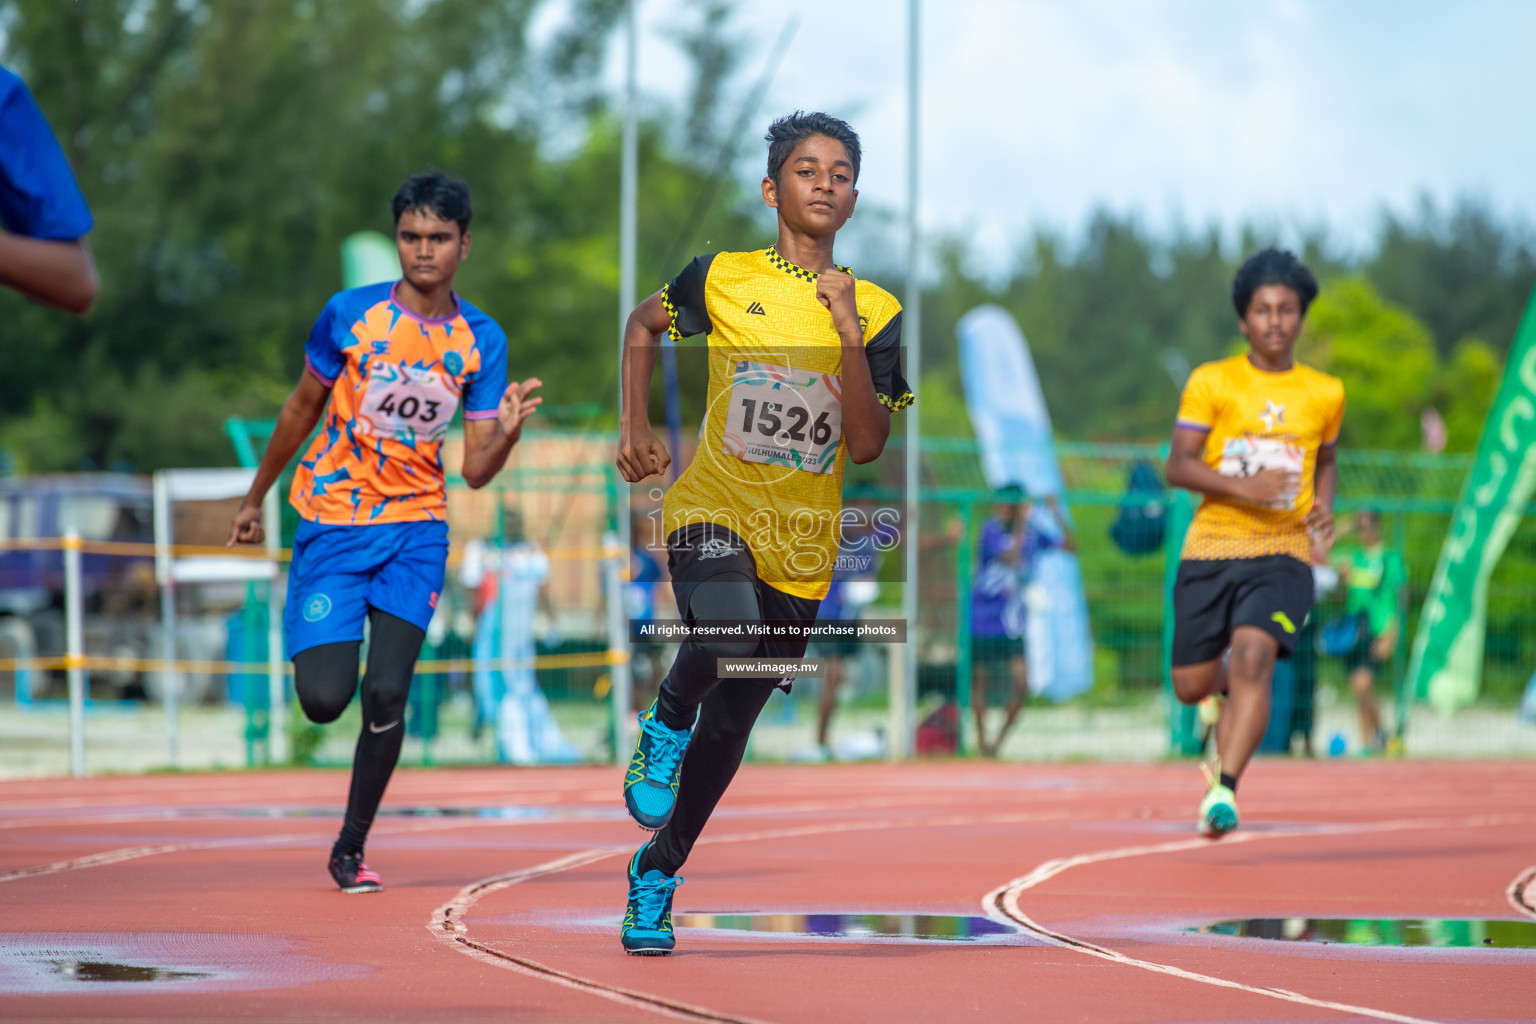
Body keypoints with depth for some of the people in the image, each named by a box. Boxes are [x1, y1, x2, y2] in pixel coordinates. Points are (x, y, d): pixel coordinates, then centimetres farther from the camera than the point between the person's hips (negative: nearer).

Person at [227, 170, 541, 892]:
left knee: (386, 696, -12)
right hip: (332, 521, -1)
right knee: (324, 699, -12)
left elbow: (475, 471, -1)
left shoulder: (481, 340, -2)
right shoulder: (349, 315, -7)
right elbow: (303, 408, 9)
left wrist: (507, 431, -22)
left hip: (416, 531, 1)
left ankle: (351, 849, 6)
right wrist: (255, 498, 16)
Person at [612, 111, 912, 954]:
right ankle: (666, 724, -1)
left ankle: (655, 873, 30)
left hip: (804, 545, 2)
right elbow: (643, 325, 20)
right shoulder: (723, 278, 0)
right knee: (727, 646, -34)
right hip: (714, 510, -2)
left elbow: (867, 447, -7)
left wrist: (850, 337, -17)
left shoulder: (878, 313, 1)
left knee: (730, 724, 10)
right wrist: (636, 427, 12)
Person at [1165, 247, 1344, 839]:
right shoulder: (1211, 382, 1)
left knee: (1253, 655, -26)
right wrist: (1241, 486, -21)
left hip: (1283, 551, -1)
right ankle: (1227, 698, 43)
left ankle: (1224, 789, -29)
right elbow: (1178, 466, -4)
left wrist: (1324, 507, 4)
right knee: (1190, 688, 4)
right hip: (1210, 548, 1)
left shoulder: (1326, 394, 9)